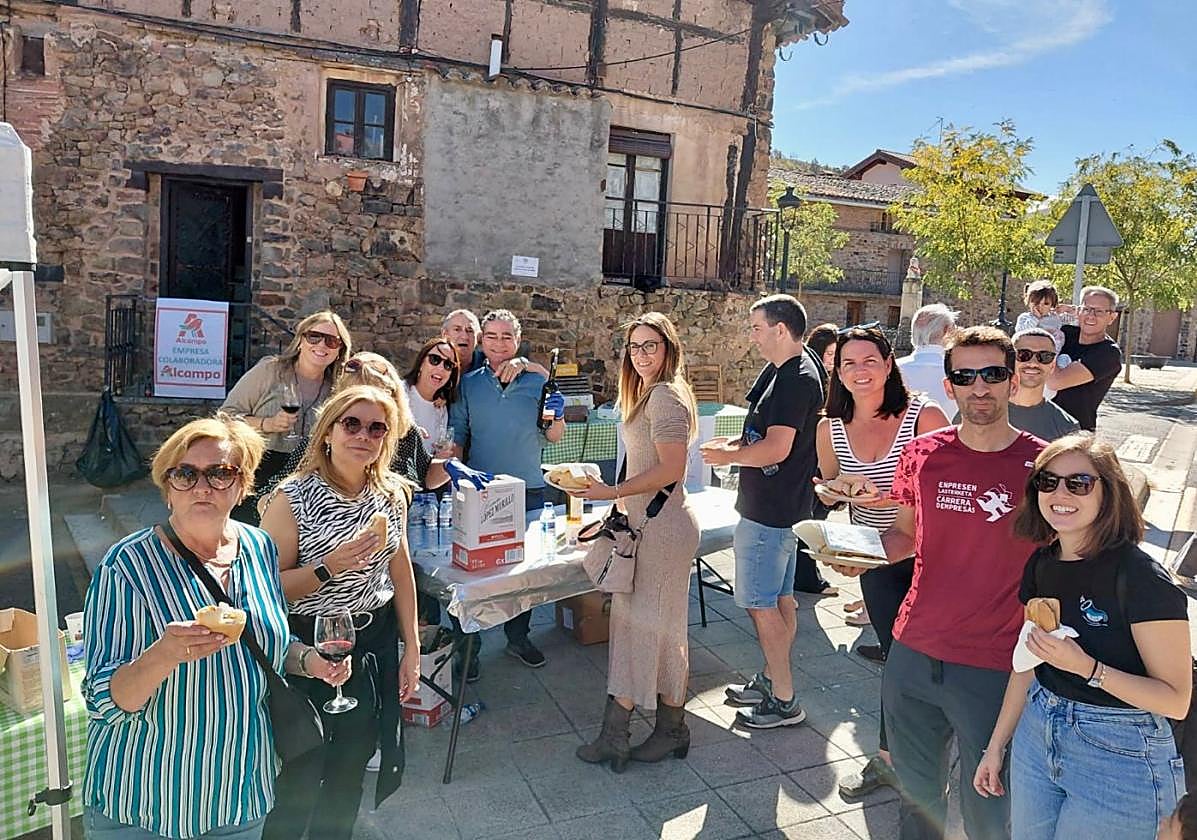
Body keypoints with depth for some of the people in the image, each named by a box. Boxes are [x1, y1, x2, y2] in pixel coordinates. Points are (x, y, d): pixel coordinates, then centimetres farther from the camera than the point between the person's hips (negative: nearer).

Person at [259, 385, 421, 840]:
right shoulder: (294, 497, -16)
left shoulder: (393, 494, -2)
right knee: (300, 773, 9)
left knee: (352, 764, 21)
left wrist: (411, 649, 9)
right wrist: (330, 567, -30)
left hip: (375, 645, 5)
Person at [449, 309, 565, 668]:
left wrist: (557, 416, -13)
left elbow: (554, 437, 7)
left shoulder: (537, 381, 4)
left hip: (528, 490, 1)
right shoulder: (468, 384, 4)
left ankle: (518, 636, 29)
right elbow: (457, 436, 5)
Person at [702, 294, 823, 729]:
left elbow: (777, 448, -25)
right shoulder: (779, 371, 12)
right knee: (780, 599, 18)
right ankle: (772, 679, 31)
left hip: (770, 510, -10)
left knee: (760, 602, -2)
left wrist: (729, 455, -12)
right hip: (777, 507, 10)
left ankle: (784, 701, 9)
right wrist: (734, 443, 2)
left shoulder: (797, 379, -20)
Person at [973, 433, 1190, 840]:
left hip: (1121, 756, -6)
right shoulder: (1041, 565, 0)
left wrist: (1085, 667, -31)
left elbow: (1176, 699, -17)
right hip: (1038, 735, 6)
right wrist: (996, 746, 13)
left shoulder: (1141, 577, -19)